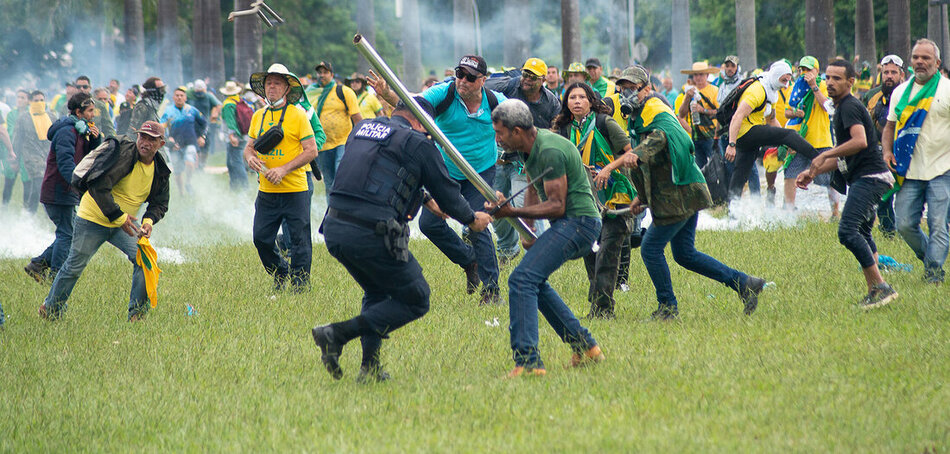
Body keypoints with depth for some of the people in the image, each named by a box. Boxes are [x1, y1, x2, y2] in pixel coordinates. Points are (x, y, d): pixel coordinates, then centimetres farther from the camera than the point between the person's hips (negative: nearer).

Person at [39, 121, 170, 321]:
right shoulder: (124, 153, -23)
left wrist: (149, 221, -13)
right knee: (74, 267, 4)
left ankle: (137, 314, -7)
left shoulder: (159, 170, -3)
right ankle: (51, 309, 24)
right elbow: (99, 186, -29)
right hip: (93, 220, -5)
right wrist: (118, 217, -28)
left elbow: (160, 204, 10)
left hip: (125, 223, 5)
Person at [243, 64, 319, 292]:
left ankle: (300, 285, 6)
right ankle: (282, 275, 26)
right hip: (266, 192, 5)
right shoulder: (258, 116, 11)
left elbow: (311, 151, -9)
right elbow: (249, 146, 18)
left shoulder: (298, 115, -5)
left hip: (294, 190, -5)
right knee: (261, 239, 4)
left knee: (299, 241, -3)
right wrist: (250, 157, -7)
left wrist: (284, 170, -18)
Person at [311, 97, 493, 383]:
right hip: (371, 235, -7)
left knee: (377, 292, 30)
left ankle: (370, 367, 20)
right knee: (415, 300, 8)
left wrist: (426, 202, 44)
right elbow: (446, 190, 8)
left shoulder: (361, 130, 20)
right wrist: (472, 220, 28)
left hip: (334, 230, 8)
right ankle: (337, 335, -4)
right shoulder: (417, 144, 0)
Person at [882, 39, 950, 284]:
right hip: (910, 172, 4)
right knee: (905, 224, 1)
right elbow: (890, 126, 23)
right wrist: (887, 151, 5)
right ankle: (930, 258, 22)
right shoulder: (901, 92, 13)